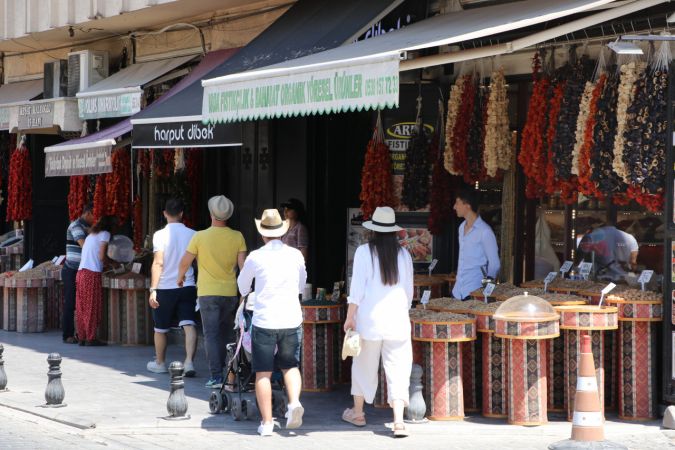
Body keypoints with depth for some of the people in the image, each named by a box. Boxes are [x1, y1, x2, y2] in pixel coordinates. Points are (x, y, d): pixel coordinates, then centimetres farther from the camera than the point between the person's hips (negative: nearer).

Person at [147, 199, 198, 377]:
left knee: (160, 328, 14)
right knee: (189, 325, -4)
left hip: (165, 288, -2)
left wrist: (153, 289, -13)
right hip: (188, 286, 2)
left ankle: (160, 363, 28)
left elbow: (158, 263, -14)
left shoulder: (161, 235, -8)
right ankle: (189, 362, -21)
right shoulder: (192, 234, 1)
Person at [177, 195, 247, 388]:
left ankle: (216, 377, -9)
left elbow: (185, 262, 0)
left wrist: (180, 278, 20)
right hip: (231, 292, 3)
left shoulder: (200, 236, -8)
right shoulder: (237, 237, -2)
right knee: (228, 334, 15)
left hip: (208, 293, -3)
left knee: (211, 334, -1)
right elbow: (243, 264, -3)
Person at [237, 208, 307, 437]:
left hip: (264, 321, -2)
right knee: (290, 366, 18)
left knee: (263, 373, 5)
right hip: (292, 321, 2)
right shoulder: (296, 255, 2)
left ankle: (267, 422, 5)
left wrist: (246, 293, 35)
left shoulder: (255, 257, -5)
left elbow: (243, 287, 11)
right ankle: (294, 402, -7)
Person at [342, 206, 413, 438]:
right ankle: (398, 420, -10)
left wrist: (350, 316, 0)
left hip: (370, 317, -1)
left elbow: (357, 288, -7)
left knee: (364, 365, 14)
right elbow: (409, 290, 10)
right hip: (397, 319, 1)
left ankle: (358, 412, 29)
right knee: (398, 368, 0)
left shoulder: (364, 252, -6)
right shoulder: (403, 254, 3)